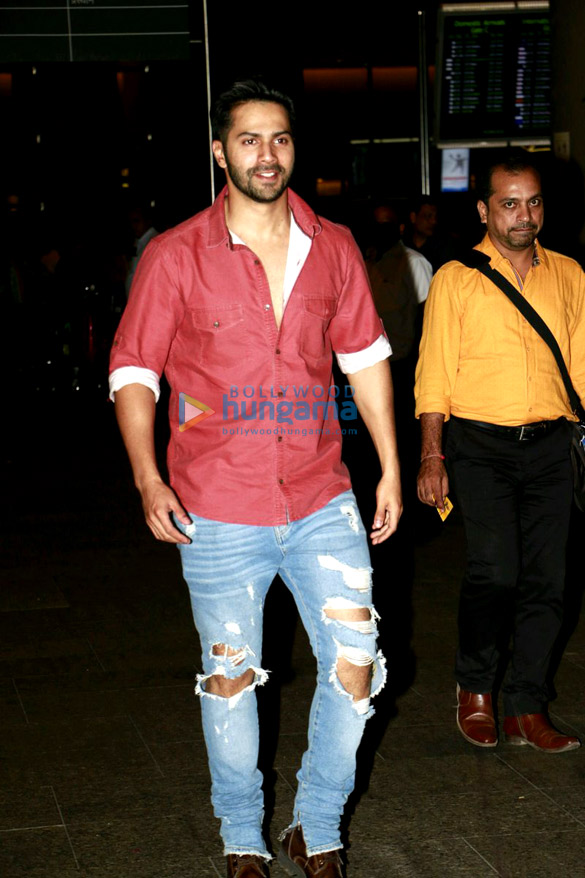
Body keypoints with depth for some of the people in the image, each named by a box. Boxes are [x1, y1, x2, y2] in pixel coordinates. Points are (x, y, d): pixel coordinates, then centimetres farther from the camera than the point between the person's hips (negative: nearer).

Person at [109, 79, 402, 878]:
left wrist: (392, 468, 10)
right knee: (230, 677, 10)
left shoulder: (333, 248, 4)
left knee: (355, 664, 0)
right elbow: (133, 369, -3)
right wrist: (149, 480, -14)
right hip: (219, 511, -2)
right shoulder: (176, 256, -5)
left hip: (321, 501, 2)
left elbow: (366, 356, 12)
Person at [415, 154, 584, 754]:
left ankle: (526, 708, 15)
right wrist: (431, 456, -5)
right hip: (480, 444, -3)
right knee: (495, 571, -14)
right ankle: (474, 685, 11)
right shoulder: (456, 279, 2)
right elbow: (435, 373, 1)